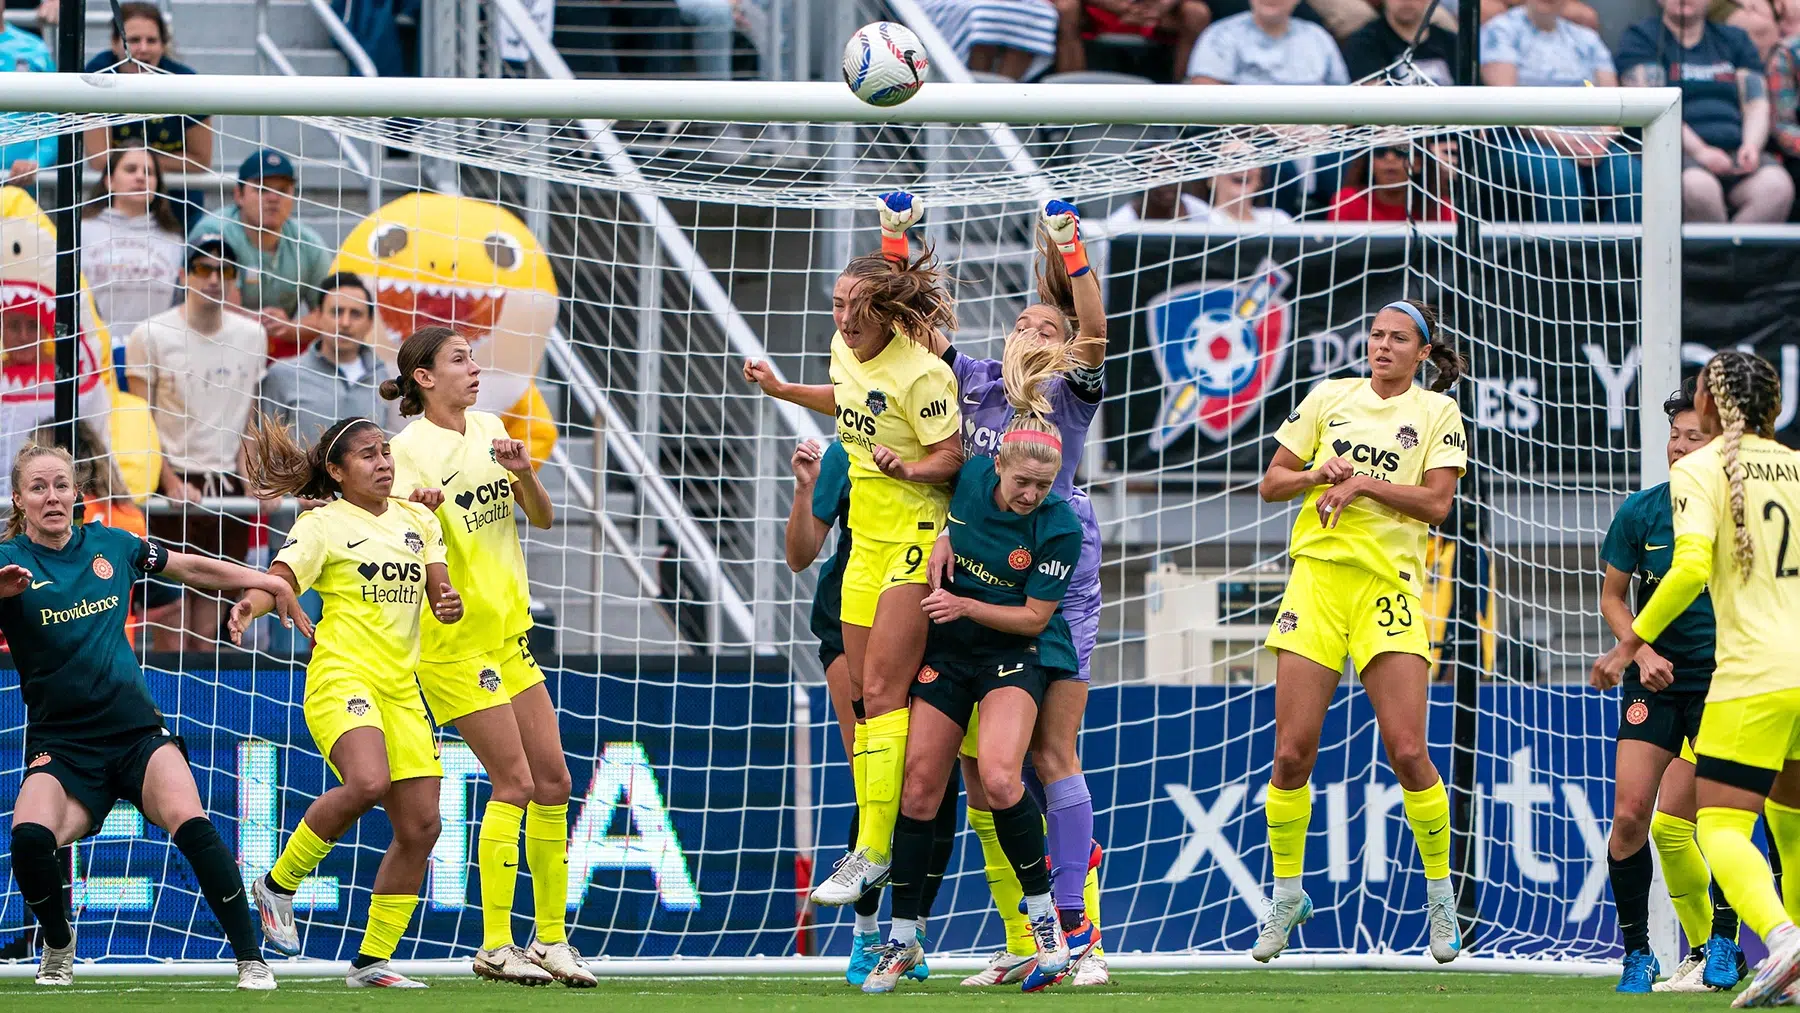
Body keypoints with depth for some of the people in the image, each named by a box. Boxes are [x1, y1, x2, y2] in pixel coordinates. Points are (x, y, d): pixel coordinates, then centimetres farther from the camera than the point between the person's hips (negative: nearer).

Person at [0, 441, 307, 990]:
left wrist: (270, 584, 24)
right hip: (60, 745, -1)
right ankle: (58, 948, 3)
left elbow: (191, 568, 22)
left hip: (136, 730, 2)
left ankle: (250, 959, -17)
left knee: (189, 822, -25)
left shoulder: (109, 545, 8)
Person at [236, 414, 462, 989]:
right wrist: (251, 604, -35)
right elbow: (281, 578, -13)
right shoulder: (323, 524, -2)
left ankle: (372, 961, 11)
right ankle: (278, 885, -11)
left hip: (400, 685, 7)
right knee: (368, 782, -32)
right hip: (341, 676, -7)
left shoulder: (417, 520, 16)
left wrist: (449, 602, -9)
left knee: (420, 826, 1)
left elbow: (438, 588, 15)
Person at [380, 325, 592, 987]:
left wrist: (523, 473, -9)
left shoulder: (489, 430, 10)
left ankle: (552, 939, 13)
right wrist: (418, 510, -38)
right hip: (455, 638, -7)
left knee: (553, 782, 5)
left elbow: (542, 518, 10)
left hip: (508, 629, 7)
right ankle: (494, 946, -4)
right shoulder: (410, 447, -10)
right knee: (515, 783, -11)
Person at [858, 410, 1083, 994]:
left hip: (1015, 652, -4)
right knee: (919, 786, 0)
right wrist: (942, 539, -5)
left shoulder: (1059, 529, -18)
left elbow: (1034, 617, -13)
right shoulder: (971, 475, -8)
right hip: (947, 649, 4)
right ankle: (902, 938, 12)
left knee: (998, 777, -27)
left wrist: (966, 606, -24)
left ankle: (1045, 915, -10)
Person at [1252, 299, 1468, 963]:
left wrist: (1362, 484, -13)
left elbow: (1437, 503, -4)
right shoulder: (1331, 397, 12)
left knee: (1407, 752, -10)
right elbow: (1271, 483, 13)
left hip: (1390, 585, -2)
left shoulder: (1437, 412, 6)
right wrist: (1316, 475, -6)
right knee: (1292, 753, -2)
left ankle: (1440, 893, 6)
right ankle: (1287, 895, 13)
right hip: (1317, 576, 2)